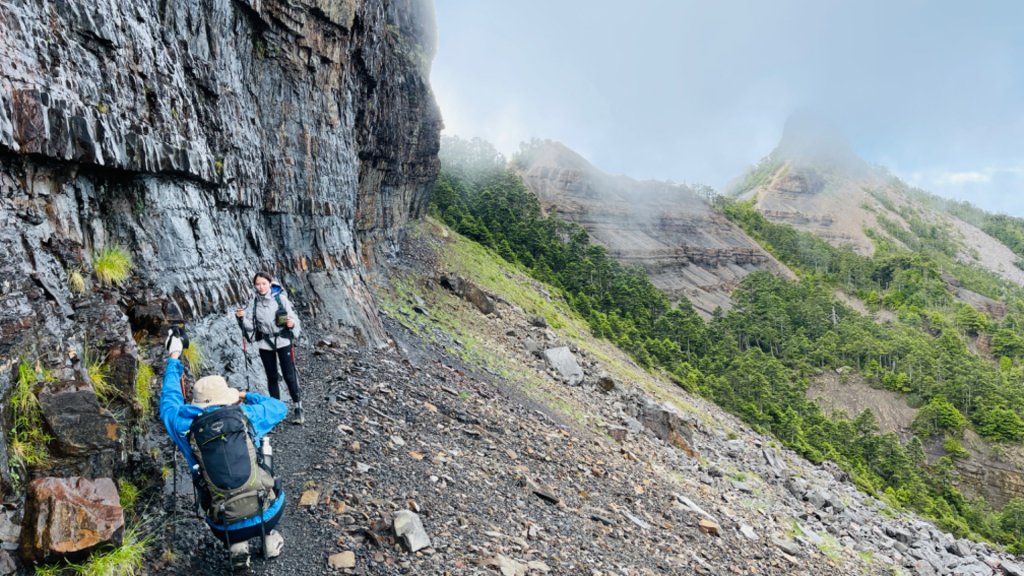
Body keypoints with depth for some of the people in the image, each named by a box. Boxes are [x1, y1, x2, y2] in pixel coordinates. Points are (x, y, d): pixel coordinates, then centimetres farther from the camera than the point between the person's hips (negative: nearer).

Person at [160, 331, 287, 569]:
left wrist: (174, 359, 29)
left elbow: (170, 402, 19)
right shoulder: (245, 416, -6)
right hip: (268, 512, 0)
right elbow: (280, 408, 14)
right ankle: (270, 540, 30)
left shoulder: (186, 429, -4)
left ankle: (237, 548, 19)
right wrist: (245, 396, 23)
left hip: (228, 527, 1)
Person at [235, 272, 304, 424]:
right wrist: (242, 318, -11)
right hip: (265, 343, 4)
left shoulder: (280, 298, -8)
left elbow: (293, 317, -4)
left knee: (289, 376, -4)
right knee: (271, 377, 12)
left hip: (283, 341, -4)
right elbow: (252, 326, 6)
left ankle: (298, 409, 6)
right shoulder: (255, 302, 2)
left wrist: (292, 323, -25)